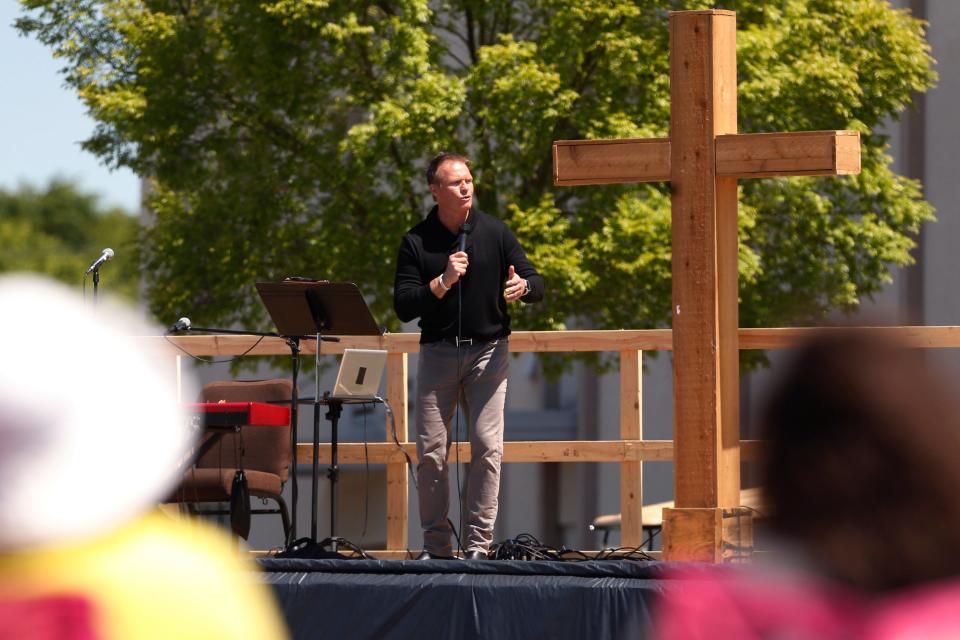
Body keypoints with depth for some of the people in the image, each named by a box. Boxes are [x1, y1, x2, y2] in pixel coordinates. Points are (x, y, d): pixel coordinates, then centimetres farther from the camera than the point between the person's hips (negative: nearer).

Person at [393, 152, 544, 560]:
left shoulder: (495, 233, 3)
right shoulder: (417, 242, 1)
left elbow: (537, 284, 3)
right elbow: (403, 307, -5)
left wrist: (522, 288, -21)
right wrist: (443, 282, -18)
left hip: (487, 350, 0)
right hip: (437, 353, 0)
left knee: (487, 447, -9)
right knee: (431, 451, -3)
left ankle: (478, 543, -5)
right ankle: (436, 545, 5)